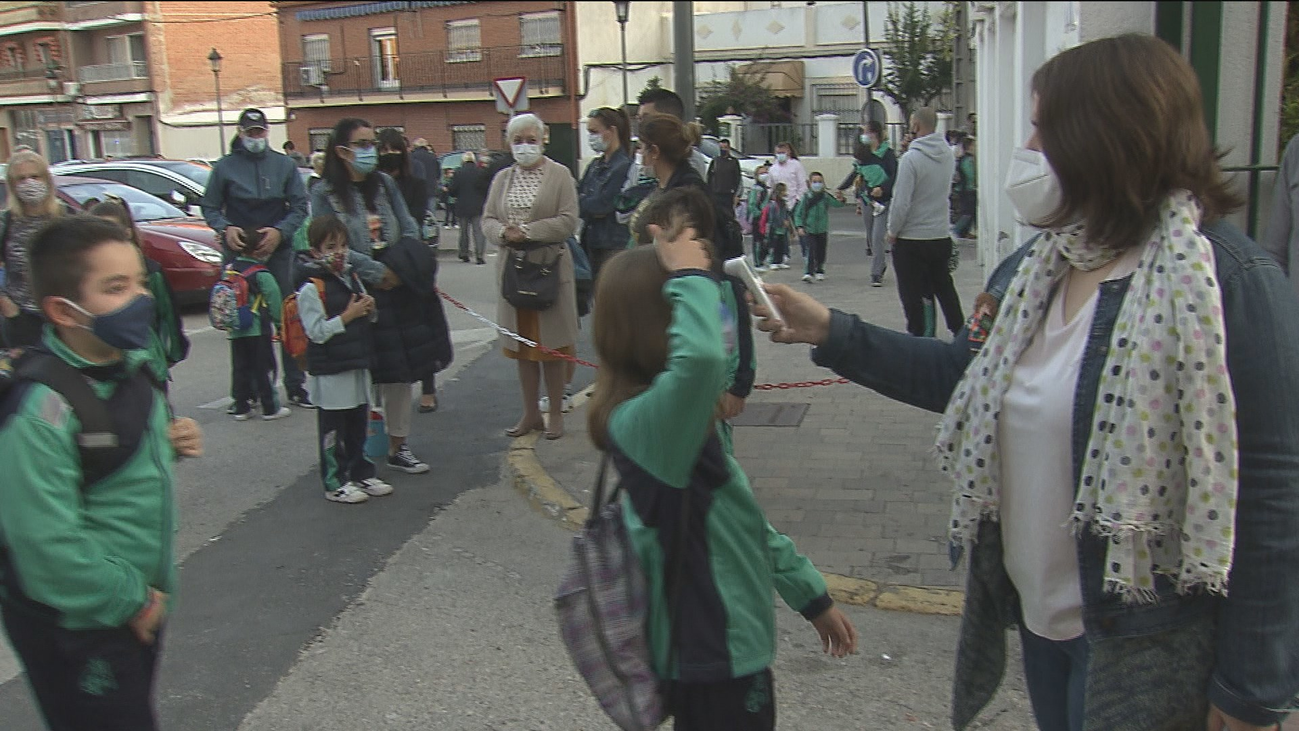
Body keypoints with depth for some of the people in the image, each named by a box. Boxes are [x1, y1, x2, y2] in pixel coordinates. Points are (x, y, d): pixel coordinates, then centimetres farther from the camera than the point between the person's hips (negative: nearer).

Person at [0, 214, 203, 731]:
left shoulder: (132, 364, 0)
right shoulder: (42, 410, -28)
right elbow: (48, 544, -29)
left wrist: (171, 441, -3)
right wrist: (128, 602, -17)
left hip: (142, 601, 8)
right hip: (74, 629, -8)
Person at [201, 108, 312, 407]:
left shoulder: (284, 165, 7)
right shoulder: (225, 166, 5)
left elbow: (300, 205, 6)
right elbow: (209, 207, 8)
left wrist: (280, 231, -10)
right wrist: (225, 228, -11)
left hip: (278, 250, 1)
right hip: (238, 252, 0)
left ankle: (295, 385, 9)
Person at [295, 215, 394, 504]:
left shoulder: (351, 277, 12)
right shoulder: (311, 288, -13)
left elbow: (367, 320, 22)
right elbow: (317, 332, -18)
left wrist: (370, 310, 0)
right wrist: (347, 316, -20)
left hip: (358, 365, 8)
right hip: (330, 371, -7)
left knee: (359, 424, 15)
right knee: (333, 429, 1)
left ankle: (361, 474, 27)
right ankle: (335, 483, 10)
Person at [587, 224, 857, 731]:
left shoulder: (687, 422, 4)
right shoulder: (640, 422, -27)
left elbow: (746, 520, 13)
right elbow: (701, 358, -50)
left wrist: (810, 595, 18)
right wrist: (690, 276, -32)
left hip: (729, 646, 9)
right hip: (714, 663, -9)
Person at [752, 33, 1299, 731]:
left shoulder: (1231, 283, -20)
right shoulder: (1033, 267, 3)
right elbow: (964, 379, 13)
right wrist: (830, 332, 4)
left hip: (1146, 645, -7)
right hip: (1035, 610, 7)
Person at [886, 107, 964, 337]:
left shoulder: (911, 158, -18)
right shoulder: (948, 155, 3)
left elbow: (901, 201, -18)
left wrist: (892, 232, -7)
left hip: (912, 240, -7)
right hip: (942, 235, 7)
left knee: (912, 293, 4)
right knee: (944, 286, 19)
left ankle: (917, 335, 9)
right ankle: (959, 331, 25)